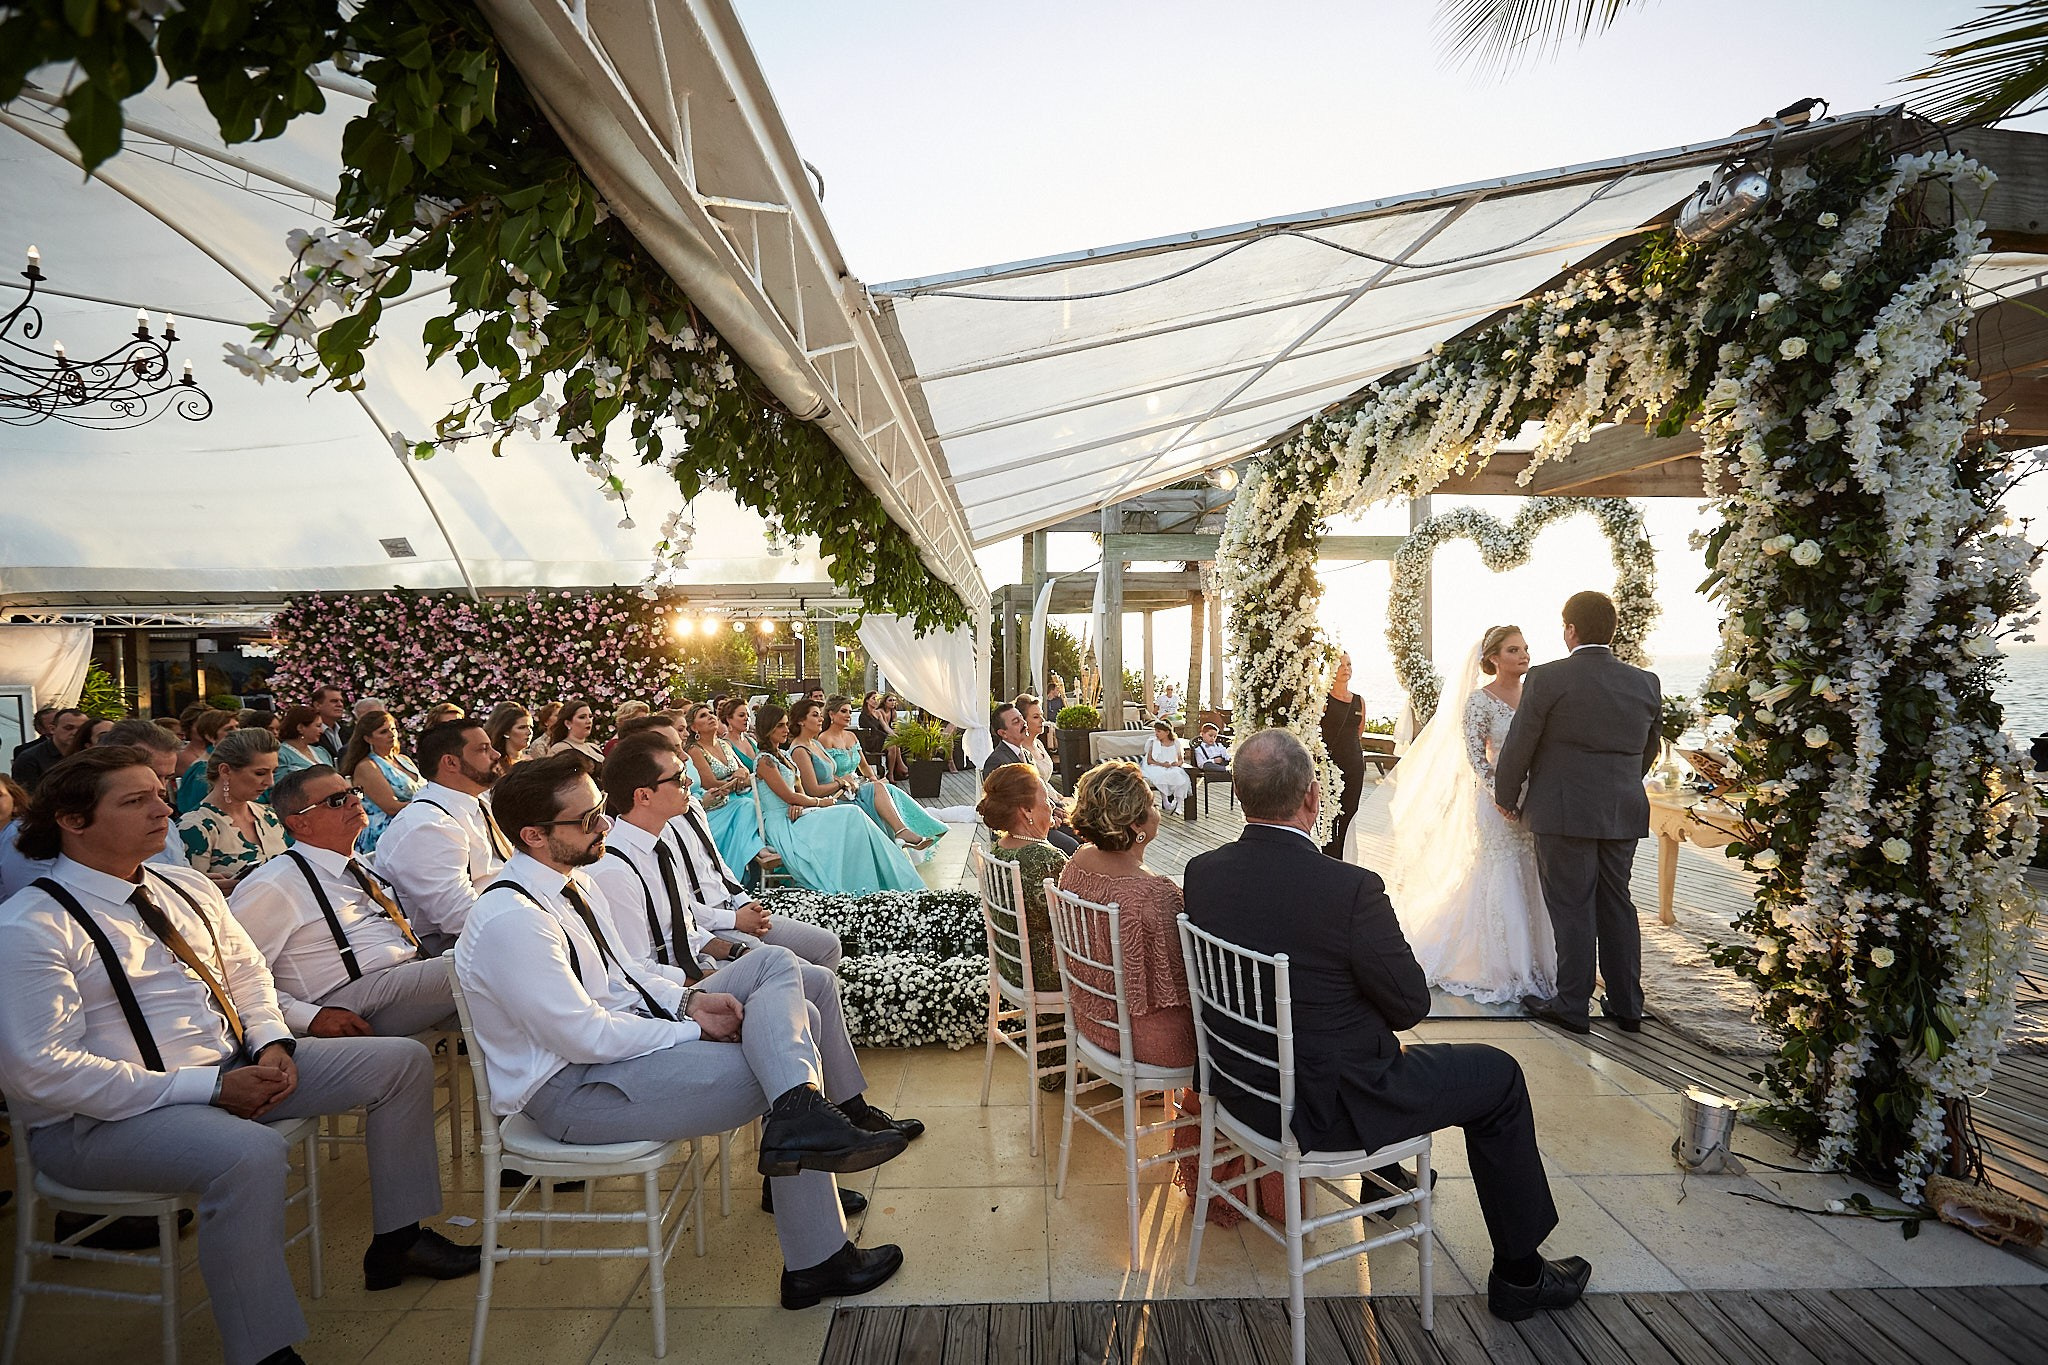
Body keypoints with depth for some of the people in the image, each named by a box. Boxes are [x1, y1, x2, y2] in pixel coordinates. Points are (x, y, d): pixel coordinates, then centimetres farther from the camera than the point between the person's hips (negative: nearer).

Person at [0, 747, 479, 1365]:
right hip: (102, 1118, -8)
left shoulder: (187, 888, 8)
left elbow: (248, 971, 17)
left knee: (403, 1061, 3)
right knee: (251, 1153, -38)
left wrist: (271, 1043, -5)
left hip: (234, 1066, 8)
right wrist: (210, 1089, -22)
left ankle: (397, 1240, 16)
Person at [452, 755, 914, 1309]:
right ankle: (816, 1263, -12)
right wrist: (695, 1028, -17)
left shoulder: (575, 879, 5)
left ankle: (805, 1119, -20)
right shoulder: (510, 921, -25)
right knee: (785, 1040, -18)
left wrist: (688, 999, -5)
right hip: (571, 1088, -10)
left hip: (627, 1026, 10)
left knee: (774, 963, -1)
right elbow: (582, 1036, -26)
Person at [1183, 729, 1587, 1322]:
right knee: (1498, 1075, 14)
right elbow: (1411, 1003, -15)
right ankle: (1519, 1273, 29)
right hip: (1325, 1109, -6)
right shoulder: (1350, 888, -27)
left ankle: (1386, 1176, 54)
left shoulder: (1201, 871, -9)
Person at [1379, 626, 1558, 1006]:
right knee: (1502, 881, -2)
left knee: (1532, 881, 7)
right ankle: (1499, 973, 9)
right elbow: (1475, 758, -11)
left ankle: (1532, 965, 20)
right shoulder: (1479, 699, -8)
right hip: (1499, 801, -5)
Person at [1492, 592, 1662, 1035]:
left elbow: (1518, 746, -9)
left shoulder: (1547, 678, -12)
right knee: (1616, 904, 15)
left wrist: (1506, 797, 6)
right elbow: (1650, 748, 17)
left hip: (1565, 811, -5)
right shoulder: (1646, 683, 6)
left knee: (1571, 909, 2)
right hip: (1625, 814, 6)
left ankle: (1572, 1005, 10)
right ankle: (1627, 1005, 23)